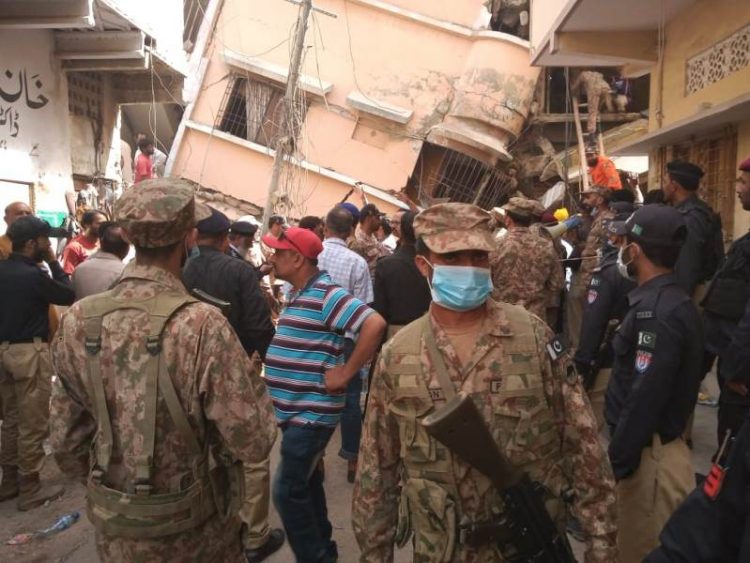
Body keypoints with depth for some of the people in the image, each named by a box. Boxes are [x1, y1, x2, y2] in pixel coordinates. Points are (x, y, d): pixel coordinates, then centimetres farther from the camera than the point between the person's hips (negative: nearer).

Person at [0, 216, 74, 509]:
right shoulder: (33, 275, -19)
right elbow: (68, 296, -8)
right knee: (32, 424, 2)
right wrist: (54, 262, -5)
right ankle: (30, 489, 11)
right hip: (29, 352, -9)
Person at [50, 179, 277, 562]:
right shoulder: (201, 325, -27)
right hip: (193, 528, -4)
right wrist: (253, 380, -6)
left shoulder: (76, 322, -11)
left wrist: (103, 488, 16)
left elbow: (66, 442, -1)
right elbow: (254, 445, -23)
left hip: (114, 529, 4)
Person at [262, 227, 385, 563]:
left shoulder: (325, 294, -19)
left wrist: (346, 372, -24)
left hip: (311, 412, -10)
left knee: (288, 491, -3)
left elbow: (375, 324, -29)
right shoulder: (299, 295, 10)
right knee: (307, 483, 20)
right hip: (296, 410, 10)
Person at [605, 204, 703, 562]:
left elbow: (644, 399, -27)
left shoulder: (656, 311, -24)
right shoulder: (668, 301, 8)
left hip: (649, 456, -9)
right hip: (655, 448, 9)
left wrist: (616, 462, -19)